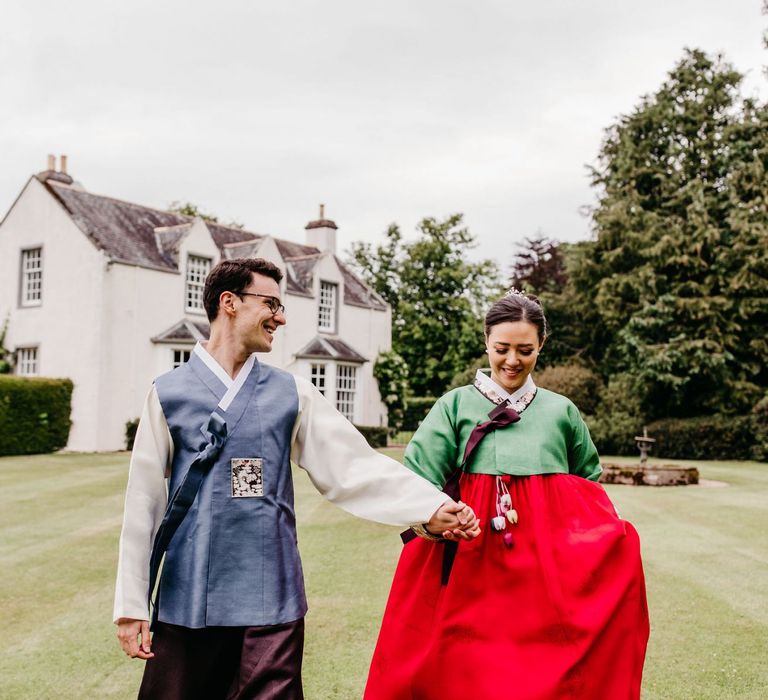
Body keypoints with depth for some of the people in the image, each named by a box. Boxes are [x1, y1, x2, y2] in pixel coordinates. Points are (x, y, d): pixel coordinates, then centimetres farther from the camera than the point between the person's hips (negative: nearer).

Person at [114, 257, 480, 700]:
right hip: (186, 602, -1)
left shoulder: (291, 394, 6)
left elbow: (355, 466, 1)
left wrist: (431, 509, -10)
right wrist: (132, 604, 3)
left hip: (271, 604, 1)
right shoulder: (169, 393, 1)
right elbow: (144, 503, 2)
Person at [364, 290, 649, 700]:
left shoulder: (561, 412, 12)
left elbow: (588, 481, 21)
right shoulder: (456, 405, 5)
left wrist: (608, 535, 6)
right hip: (474, 563, -1)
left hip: (549, 563, 2)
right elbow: (418, 475, -7)